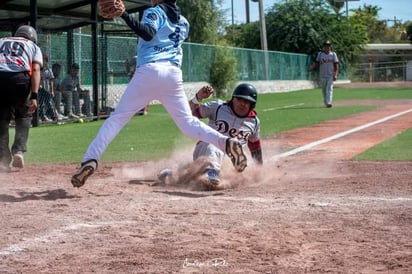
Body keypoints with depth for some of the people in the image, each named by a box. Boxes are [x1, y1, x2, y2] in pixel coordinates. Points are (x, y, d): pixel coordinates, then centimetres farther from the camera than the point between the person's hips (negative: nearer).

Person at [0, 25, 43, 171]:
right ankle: (19, 150, 5)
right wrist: (34, 96, -3)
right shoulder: (33, 46, 24)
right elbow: (35, 69, 5)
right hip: (20, 78, -1)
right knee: (24, 115, 21)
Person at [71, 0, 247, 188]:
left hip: (149, 70, -5)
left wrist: (125, 16, -22)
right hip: (174, 74, 5)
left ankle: (90, 159, -13)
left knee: (117, 118, -1)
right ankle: (225, 142, -15)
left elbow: (148, 33, -14)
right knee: (188, 122, 9)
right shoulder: (183, 22, 23)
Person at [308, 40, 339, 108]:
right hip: (322, 75, 2)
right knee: (324, 90, 7)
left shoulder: (333, 54, 5)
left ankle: (329, 103, -23)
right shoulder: (320, 54, 9)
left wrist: (335, 75, -10)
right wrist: (311, 68, -16)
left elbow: (336, 65, 2)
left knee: (329, 89, -14)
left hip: (330, 75, -2)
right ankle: (325, 102, 20)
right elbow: (316, 63, 5)